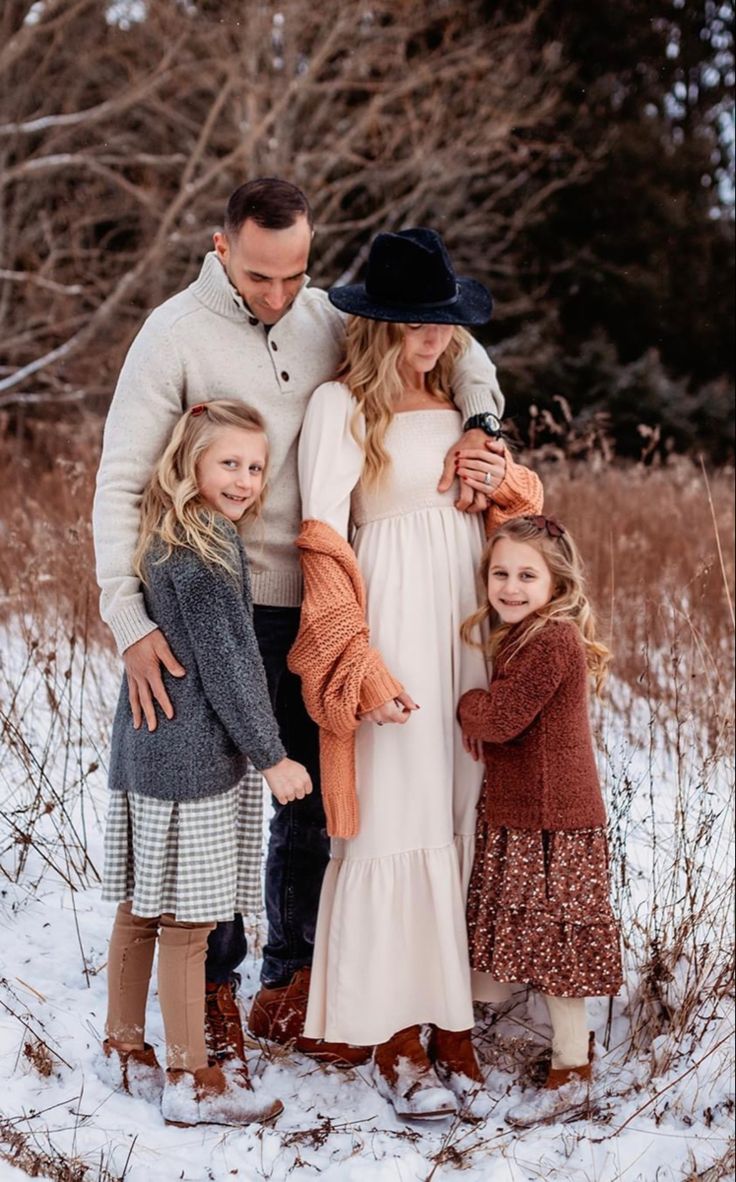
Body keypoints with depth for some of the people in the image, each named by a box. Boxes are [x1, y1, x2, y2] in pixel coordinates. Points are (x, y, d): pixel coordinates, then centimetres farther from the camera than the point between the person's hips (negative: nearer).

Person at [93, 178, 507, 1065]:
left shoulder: (328, 319, 2)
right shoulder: (176, 334, -11)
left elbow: (449, 345, 11)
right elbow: (119, 484, -14)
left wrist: (478, 423, -10)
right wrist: (131, 623, -24)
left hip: (321, 603, 5)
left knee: (314, 801, 12)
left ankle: (289, 991, 28)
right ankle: (212, 992, 21)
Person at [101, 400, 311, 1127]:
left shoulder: (162, 540, 12)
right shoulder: (207, 551, -16)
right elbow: (226, 663, -16)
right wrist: (271, 756, -10)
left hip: (143, 751, 9)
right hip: (191, 760, -9)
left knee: (139, 908, 17)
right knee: (186, 921, -1)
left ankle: (125, 1050, 29)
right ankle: (190, 1082, 8)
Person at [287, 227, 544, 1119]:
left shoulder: (461, 399, 13)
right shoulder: (341, 405, -4)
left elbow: (520, 515, 23)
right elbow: (324, 543, -9)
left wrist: (507, 484, -1)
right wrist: (361, 666, -16)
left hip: (472, 620, 6)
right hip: (392, 626, -5)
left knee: (463, 816, 6)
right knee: (396, 822, -4)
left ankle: (450, 1013, 15)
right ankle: (396, 1033, 5)